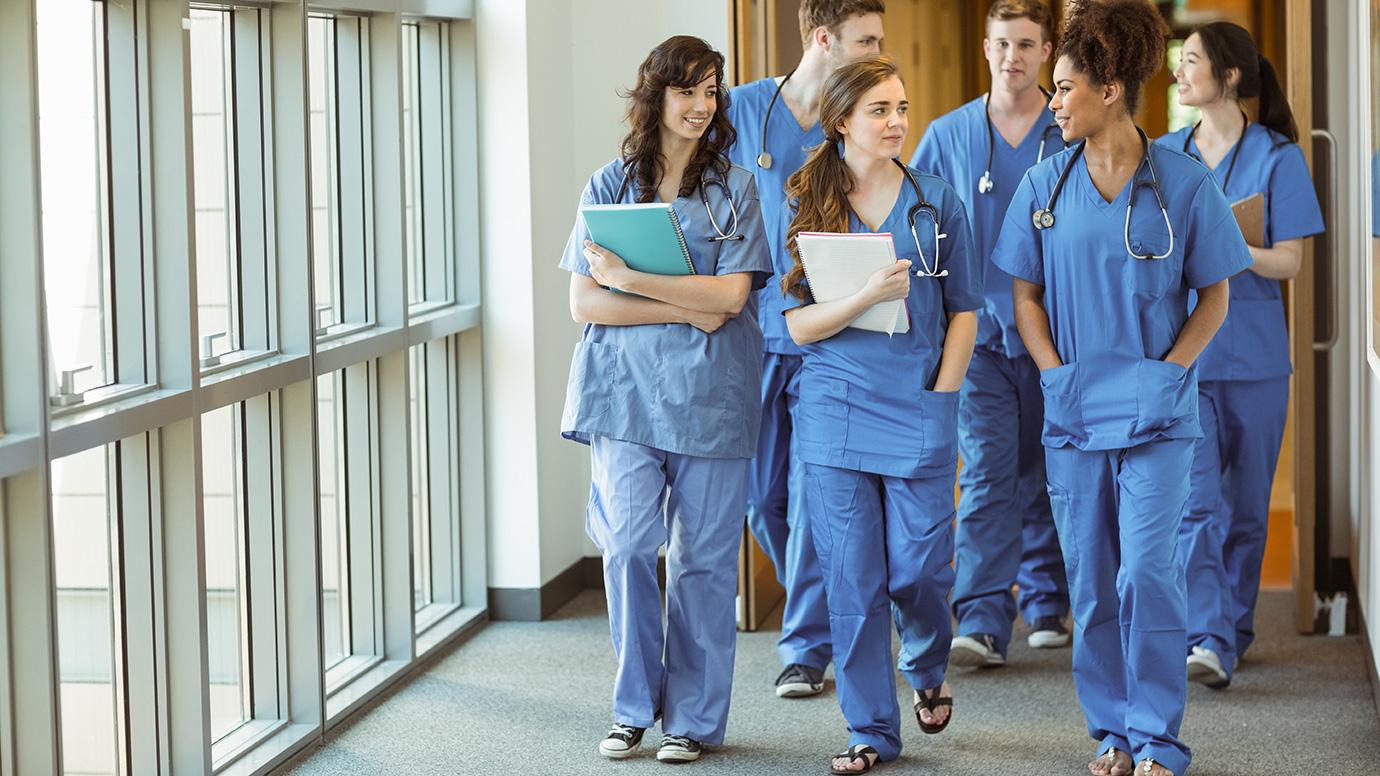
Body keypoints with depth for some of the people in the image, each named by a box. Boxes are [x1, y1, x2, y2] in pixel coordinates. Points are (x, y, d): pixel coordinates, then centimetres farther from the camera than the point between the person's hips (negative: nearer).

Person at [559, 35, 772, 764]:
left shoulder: (732, 188, 5)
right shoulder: (609, 186, 7)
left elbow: (730, 294, -7)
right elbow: (585, 301, 0)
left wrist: (630, 279, -12)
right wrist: (685, 309, -9)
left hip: (709, 394, 0)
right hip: (625, 391, 0)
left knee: (701, 557, 2)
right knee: (627, 544, -10)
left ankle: (692, 718, 13)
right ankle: (634, 705, 7)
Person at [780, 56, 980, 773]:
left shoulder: (936, 201, 4)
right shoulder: (803, 208, 3)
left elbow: (963, 311, 8)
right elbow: (800, 324, -1)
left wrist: (941, 397, -3)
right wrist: (868, 296, -19)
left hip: (918, 416, 0)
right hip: (835, 416, 0)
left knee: (918, 570, 1)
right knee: (852, 578, 1)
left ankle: (927, 670, 34)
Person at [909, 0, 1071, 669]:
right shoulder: (948, 135, 4)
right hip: (978, 330, -1)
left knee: (1045, 475, 10)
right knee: (987, 471, -10)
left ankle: (1046, 603, 25)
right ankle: (981, 621, -15)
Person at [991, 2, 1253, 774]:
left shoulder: (1184, 182, -4)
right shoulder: (1045, 185, 4)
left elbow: (1214, 296, 1)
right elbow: (1026, 294, 10)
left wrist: (1167, 371, -10)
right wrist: (1055, 373, -3)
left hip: (1156, 413, -3)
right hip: (1074, 412, 3)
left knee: (1147, 572, -11)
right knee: (1091, 580, 8)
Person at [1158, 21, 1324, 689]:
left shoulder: (1278, 158, -1)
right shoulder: (1164, 155, 9)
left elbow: (1288, 261, -7)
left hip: (1250, 351, -1)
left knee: (1246, 504, 8)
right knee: (1194, 502, -11)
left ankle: (1233, 629, 24)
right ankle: (1207, 641, -18)